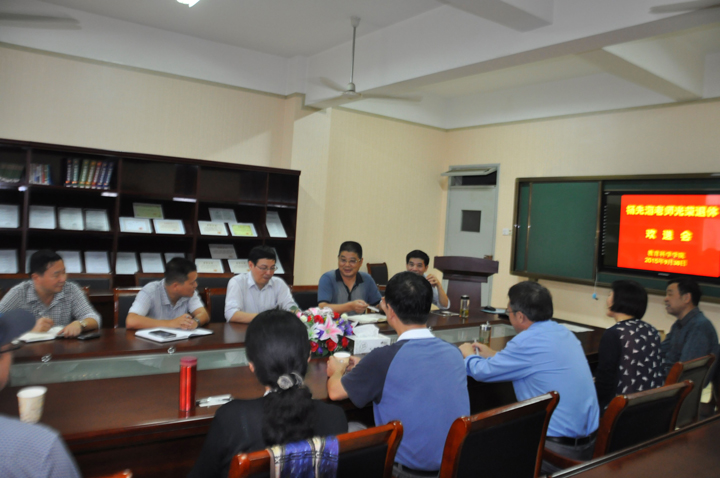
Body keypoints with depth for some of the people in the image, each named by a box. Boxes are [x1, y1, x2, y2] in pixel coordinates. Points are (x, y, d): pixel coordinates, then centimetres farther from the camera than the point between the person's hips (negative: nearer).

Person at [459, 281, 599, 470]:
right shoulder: (564, 333, 6)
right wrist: (493, 355, 31)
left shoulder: (528, 341, -20)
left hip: (557, 448, -8)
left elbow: (482, 372, -9)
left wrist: (468, 355, 12)